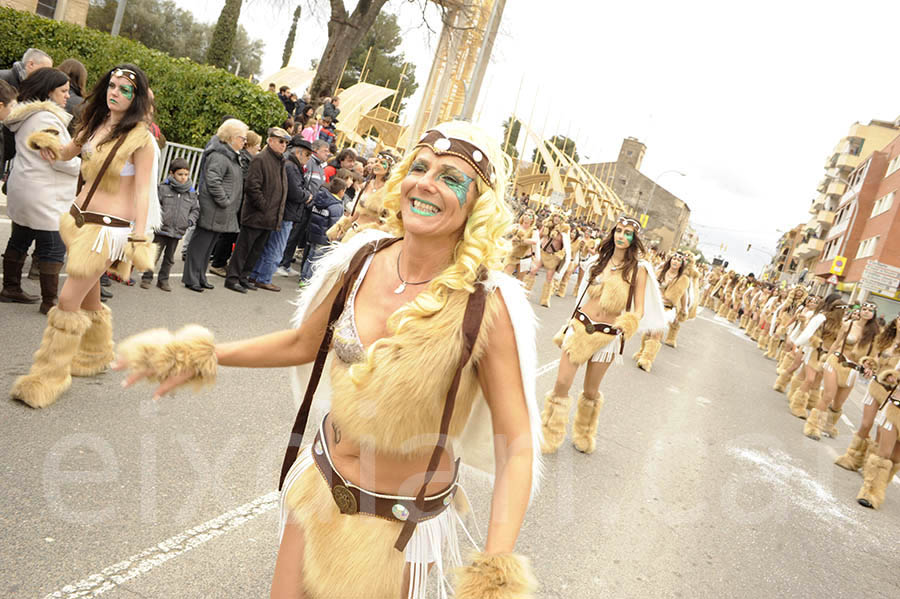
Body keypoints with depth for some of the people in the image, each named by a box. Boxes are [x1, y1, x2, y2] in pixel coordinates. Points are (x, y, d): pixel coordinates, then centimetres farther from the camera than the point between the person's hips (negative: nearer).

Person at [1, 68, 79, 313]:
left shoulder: (25, 115, 16)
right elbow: (61, 159, -19)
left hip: (22, 190, 10)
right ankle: (49, 302, -2)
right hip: (43, 196, -10)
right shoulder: (46, 118, -16)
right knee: (53, 248, -6)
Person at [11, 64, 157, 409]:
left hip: (111, 227, -7)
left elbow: (142, 192, -14)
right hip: (81, 217, 7)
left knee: (68, 301, -7)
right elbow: (66, 153, 19)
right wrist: (49, 145, -4)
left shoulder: (141, 138, -12)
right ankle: (95, 355, 38)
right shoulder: (96, 122, 9)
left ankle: (49, 378, 5)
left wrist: (139, 239, -18)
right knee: (87, 297, 17)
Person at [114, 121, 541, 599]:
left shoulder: (485, 305, -24)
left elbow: (516, 448, -21)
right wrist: (205, 356, 9)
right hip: (320, 483, 4)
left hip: (401, 525, -4)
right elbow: (303, 343, 7)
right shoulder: (362, 262, -10)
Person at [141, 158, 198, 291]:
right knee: (154, 255, 3)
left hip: (178, 232, 3)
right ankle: (147, 278, 15)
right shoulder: (163, 188, -5)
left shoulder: (191, 193, 6)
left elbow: (196, 209, 13)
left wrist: (191, 220, -2)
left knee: (169, 258, 14)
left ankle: (163, 280, 25)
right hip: (162, 229, -3)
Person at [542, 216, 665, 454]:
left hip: (607, 334, -2)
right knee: (562, 383, -5)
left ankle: (585, 435, 37)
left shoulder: (638, 269, -5)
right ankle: (550, 437, 13)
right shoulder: (600, 260, 6)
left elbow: (639, 309, -7)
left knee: (591, 390, 9)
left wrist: (627, 325, -28)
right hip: (580, 326, 2)